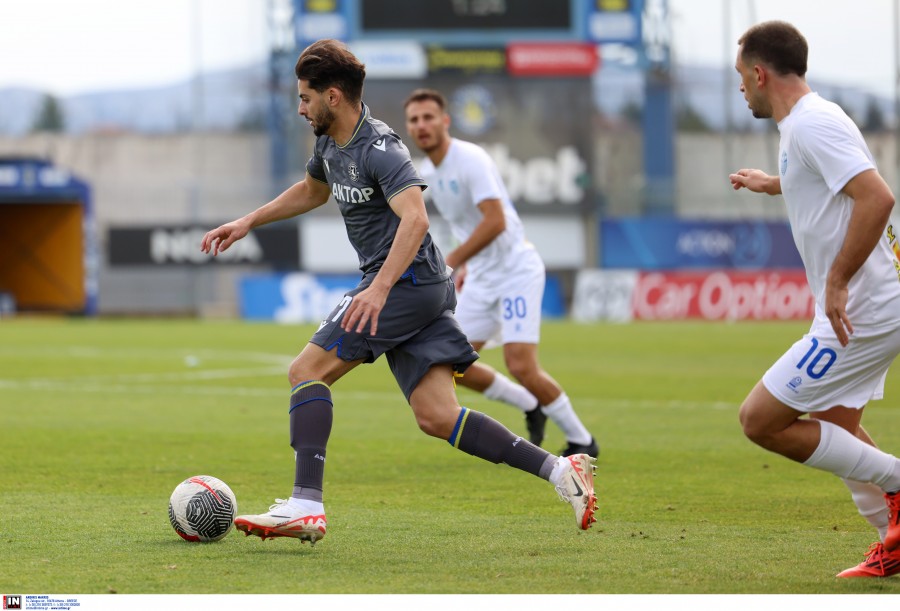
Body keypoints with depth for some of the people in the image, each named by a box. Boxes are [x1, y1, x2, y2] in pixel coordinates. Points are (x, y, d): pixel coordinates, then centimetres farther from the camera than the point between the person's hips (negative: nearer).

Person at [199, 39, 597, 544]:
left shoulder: (379, 149, -15)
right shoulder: (331, 143, 14)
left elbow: (415, 219, -29)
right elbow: (312, 191, 37)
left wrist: (380, 287, -40)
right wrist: (248, 223, 33)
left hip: (407, 280, -9)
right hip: (428, 291, 9)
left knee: (307, 370, -10)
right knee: (436, 416, 0)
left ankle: (306, 507, -17)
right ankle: (559, 470, -3)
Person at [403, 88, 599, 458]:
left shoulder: (471, 160, -19)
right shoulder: (427, 172, 7)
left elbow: (495, 221, -29)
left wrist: (450, 262, -30)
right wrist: (467, 264, 16)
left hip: (516, 271, -8)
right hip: (481, 279, 8)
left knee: (520, 366, -17)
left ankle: (581, 440, 2)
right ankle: (530, 406, 22)